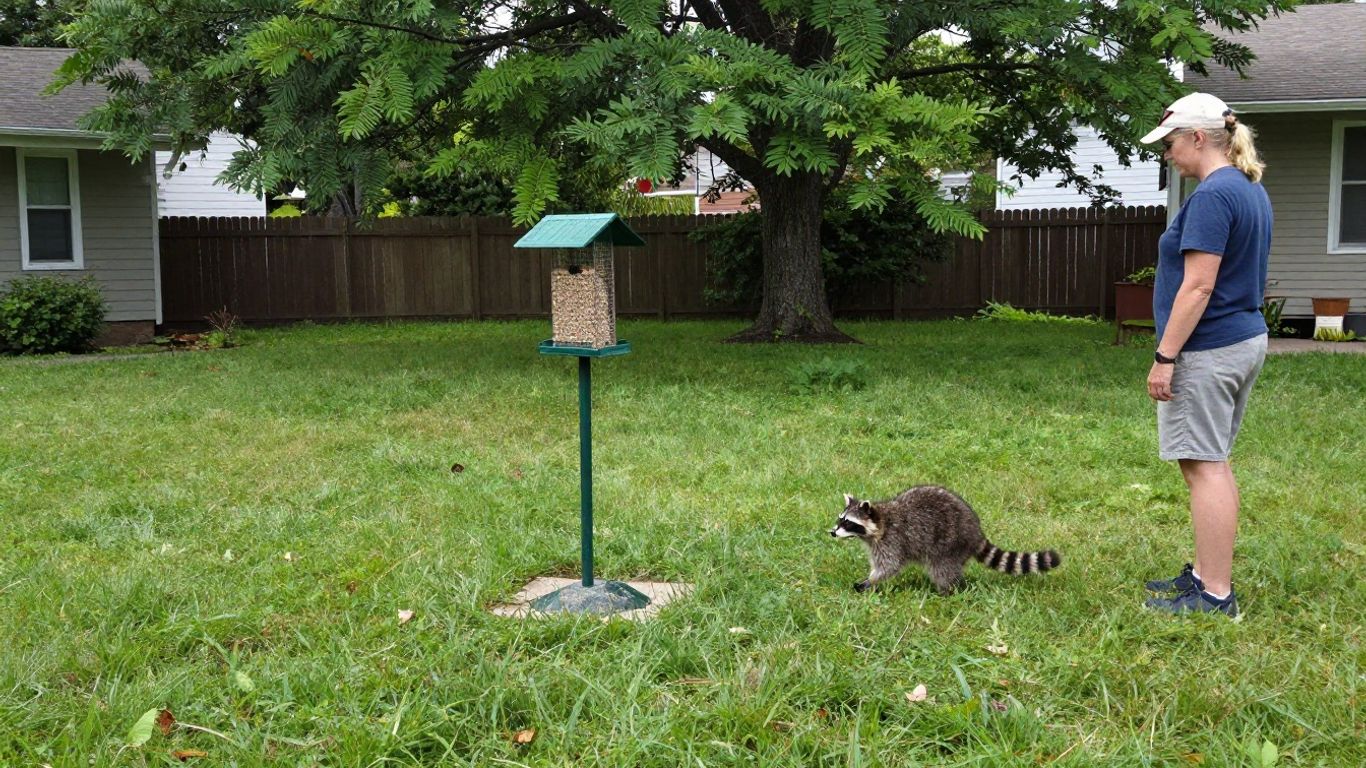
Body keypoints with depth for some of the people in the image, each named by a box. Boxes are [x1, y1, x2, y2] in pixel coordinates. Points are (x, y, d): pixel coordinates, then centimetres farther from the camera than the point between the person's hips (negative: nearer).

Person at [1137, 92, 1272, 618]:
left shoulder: (1213, 195, -17)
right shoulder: (1252, 190, 14)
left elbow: (1199, 286, -22)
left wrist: (1165, 356, -19)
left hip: (1208, 350, -10)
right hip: (1246, 339, 10)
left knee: (1203, 467, -5)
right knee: (1213, 463, 16)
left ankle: (1214, 595, 0)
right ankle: (1207, 572, 25)